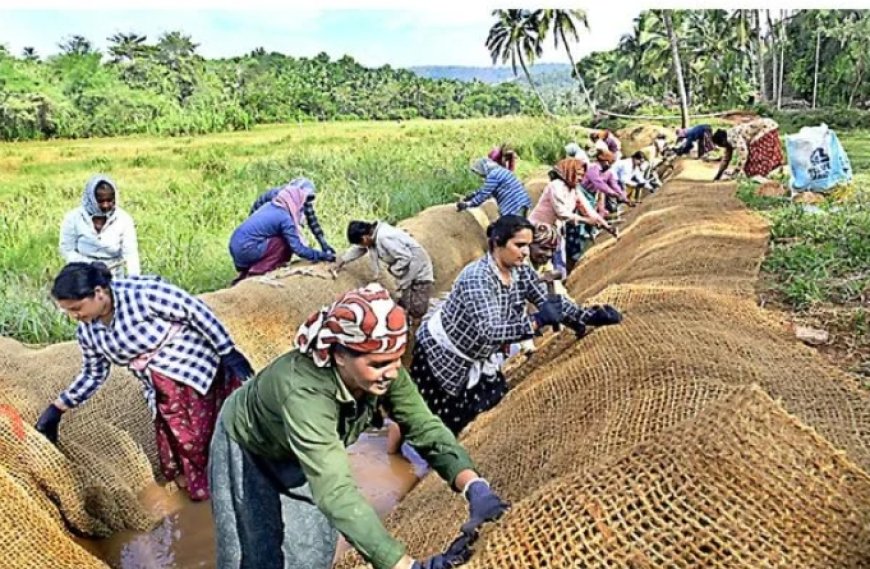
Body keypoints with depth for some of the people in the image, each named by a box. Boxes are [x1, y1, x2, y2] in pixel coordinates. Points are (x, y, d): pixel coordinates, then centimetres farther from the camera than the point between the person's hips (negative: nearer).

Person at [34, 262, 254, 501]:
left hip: (195, 366, -7)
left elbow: (197, 311, -18)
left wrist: (230, 353, -17)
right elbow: (93, 374, 16)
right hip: (162, 390, 7)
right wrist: (56, 409, 12)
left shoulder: (143, 293, -23)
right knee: (177, 443, 7)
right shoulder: (87, 331, 0)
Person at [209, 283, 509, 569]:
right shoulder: (304, 391, -46)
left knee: (313, 543, 11)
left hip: (303, 452, 5)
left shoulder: (383, 372, -28)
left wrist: (475, 486, -45)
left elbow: (426, 428, -28)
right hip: (249, 449, -5)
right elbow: (335, 492, -53)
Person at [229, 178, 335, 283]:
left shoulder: (270, 205, 9)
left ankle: (246, 272, 16)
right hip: (245, 250, -9)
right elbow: (297, 248, -14)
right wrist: (321, 255, -7)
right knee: (285, 243, -6)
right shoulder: (285, 217, -14)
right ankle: (255, 273, -3)